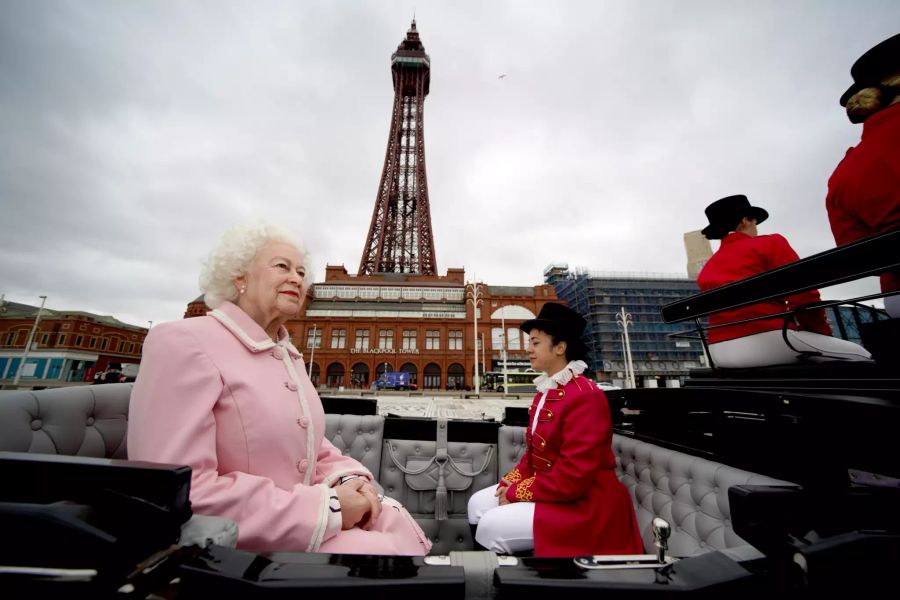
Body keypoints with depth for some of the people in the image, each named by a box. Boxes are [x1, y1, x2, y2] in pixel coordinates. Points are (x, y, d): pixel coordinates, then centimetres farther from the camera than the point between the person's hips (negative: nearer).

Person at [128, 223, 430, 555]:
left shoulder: (289, 355, 10)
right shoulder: (184, 343, -16)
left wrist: (347, 478, -8)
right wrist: (326, 509, -23)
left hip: (298, 521, 7)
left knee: (398, 524, -2)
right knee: (379, 548, -17)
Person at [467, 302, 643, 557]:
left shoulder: (585, 396, -24)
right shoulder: (546, 391, 8)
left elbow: (574, 475, -27)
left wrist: (517, 491, -19)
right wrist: (512, 481, -2)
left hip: (583, 502, -9)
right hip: (546, 488, 9)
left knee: (492, 526, -17)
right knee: (478, 504, 4)